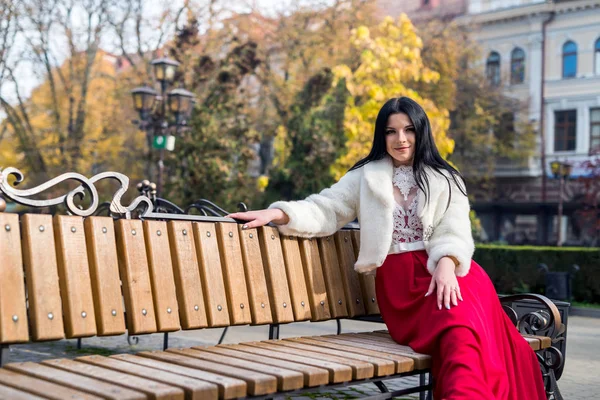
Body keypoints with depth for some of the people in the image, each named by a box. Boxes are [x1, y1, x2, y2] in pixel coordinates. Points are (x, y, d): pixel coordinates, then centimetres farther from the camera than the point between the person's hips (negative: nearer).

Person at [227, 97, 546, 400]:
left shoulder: (447, 181, 18)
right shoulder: (365, 177, 17)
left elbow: (454, 232, 4)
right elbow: (324, 211, 9)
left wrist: (446, 265, -18)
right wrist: (278, 213, -9)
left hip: (442, 273, 1)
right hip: (398, 282, -1)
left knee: (465, 322, -36)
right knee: (459, 330, -33)